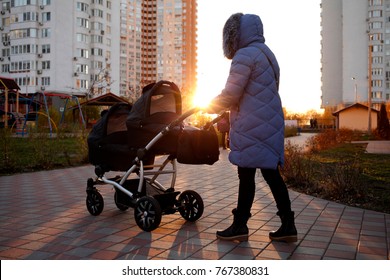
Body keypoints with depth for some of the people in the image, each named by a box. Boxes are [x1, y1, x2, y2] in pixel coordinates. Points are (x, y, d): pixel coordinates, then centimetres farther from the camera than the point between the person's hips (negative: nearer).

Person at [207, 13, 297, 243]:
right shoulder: (267, 54, 21)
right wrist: (228, 115, 23)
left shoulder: (245, 55, -9)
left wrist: (208, 107, 5)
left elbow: (230, 95, -13)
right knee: (271, 173, 9)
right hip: (270, 123, 9)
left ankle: (240, 226, 6)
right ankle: (288, 226, 11)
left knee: (246, 174, -3)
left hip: (252, 126, -9)